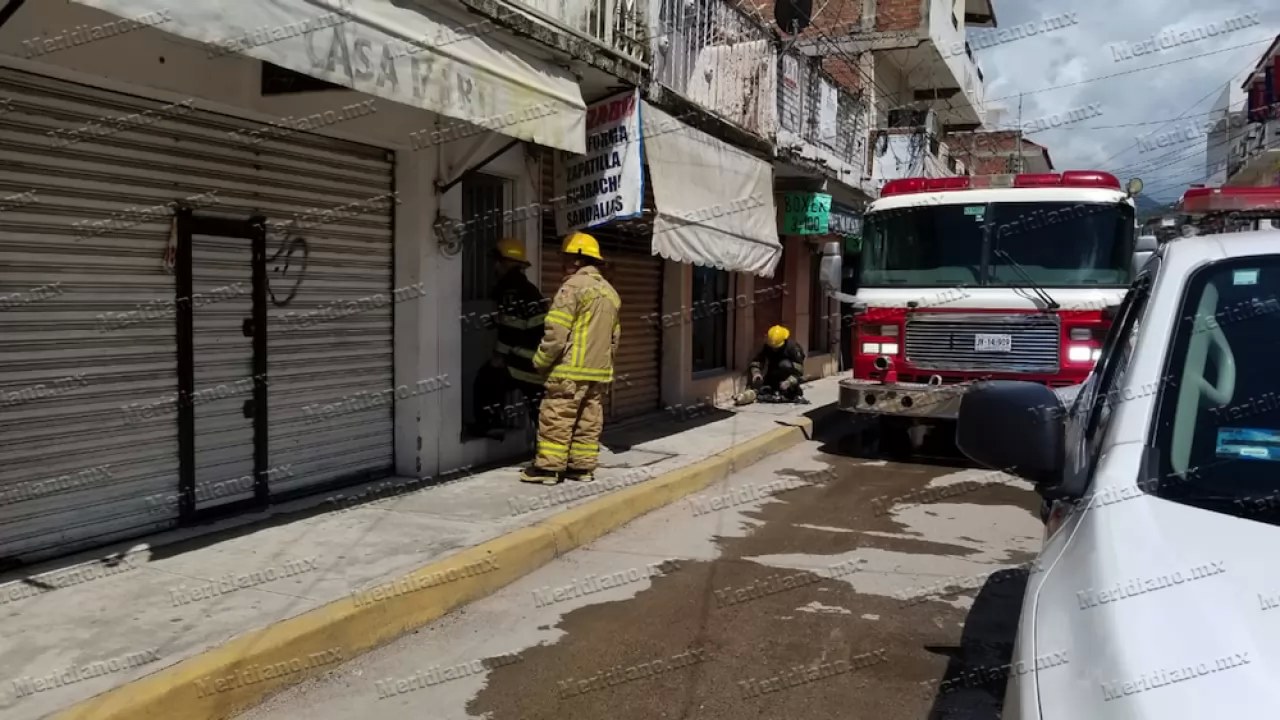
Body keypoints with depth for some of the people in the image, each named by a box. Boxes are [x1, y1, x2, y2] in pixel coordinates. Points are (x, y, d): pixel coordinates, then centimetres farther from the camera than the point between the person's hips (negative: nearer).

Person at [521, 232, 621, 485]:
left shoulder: (573, 286, -11)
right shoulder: (610, 291, 16)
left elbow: (556, 332, -16)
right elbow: (615, 336, 18)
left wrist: (541, 361, -5)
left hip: (571, 369, -8)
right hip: (599, 370, 8)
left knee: (556, 418, -3)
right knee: (589, 421, 10)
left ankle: (548, 467, 0)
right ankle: (582, 466, 13)